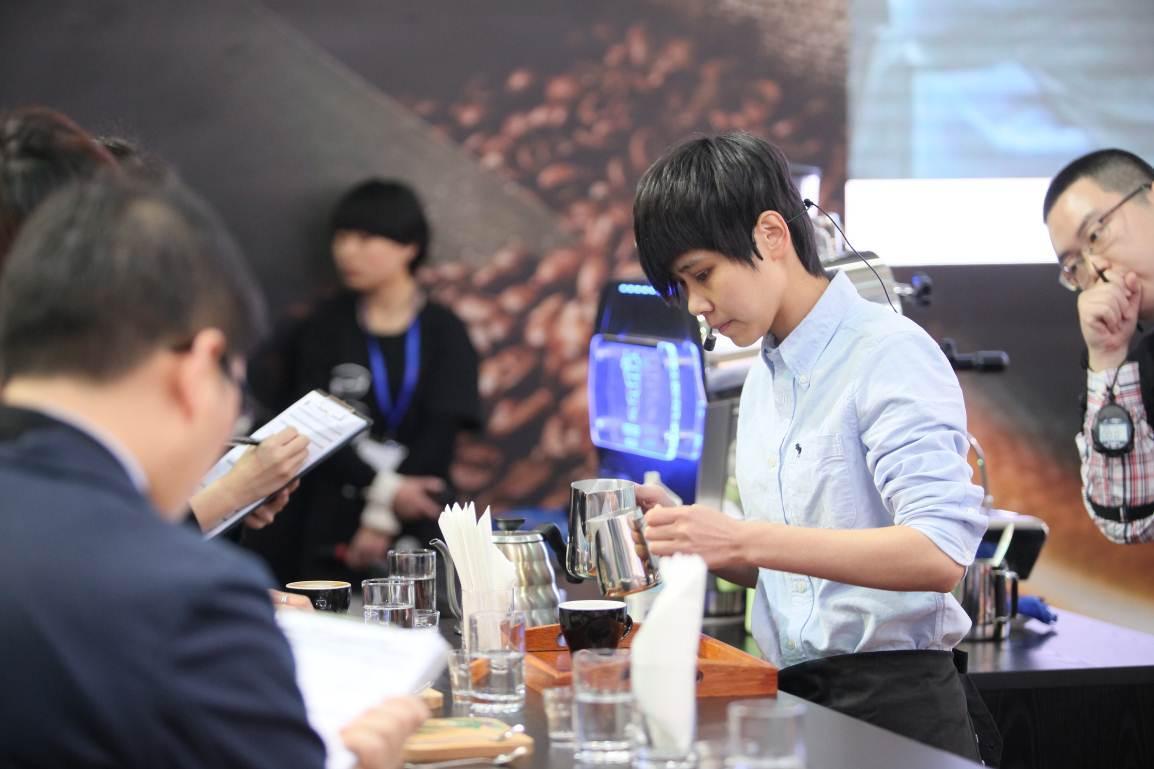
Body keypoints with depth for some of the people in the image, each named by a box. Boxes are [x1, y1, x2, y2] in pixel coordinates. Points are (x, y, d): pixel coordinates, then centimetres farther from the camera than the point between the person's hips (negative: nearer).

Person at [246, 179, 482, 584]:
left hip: (412, 528, -1)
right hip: (332, 528, 1)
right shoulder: (326, 326, 7)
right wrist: (385, 488, -15)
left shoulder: (443, 333, 3)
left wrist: (383, 520, -15)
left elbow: (440, 433, -5)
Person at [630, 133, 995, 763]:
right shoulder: (764, 377, 14)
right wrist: (687, 530, 1)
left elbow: (939, 554, -21)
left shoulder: (891, 354, -10)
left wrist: (742, 540, -24)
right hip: (792, 697, 7)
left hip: (890, 701, -7)